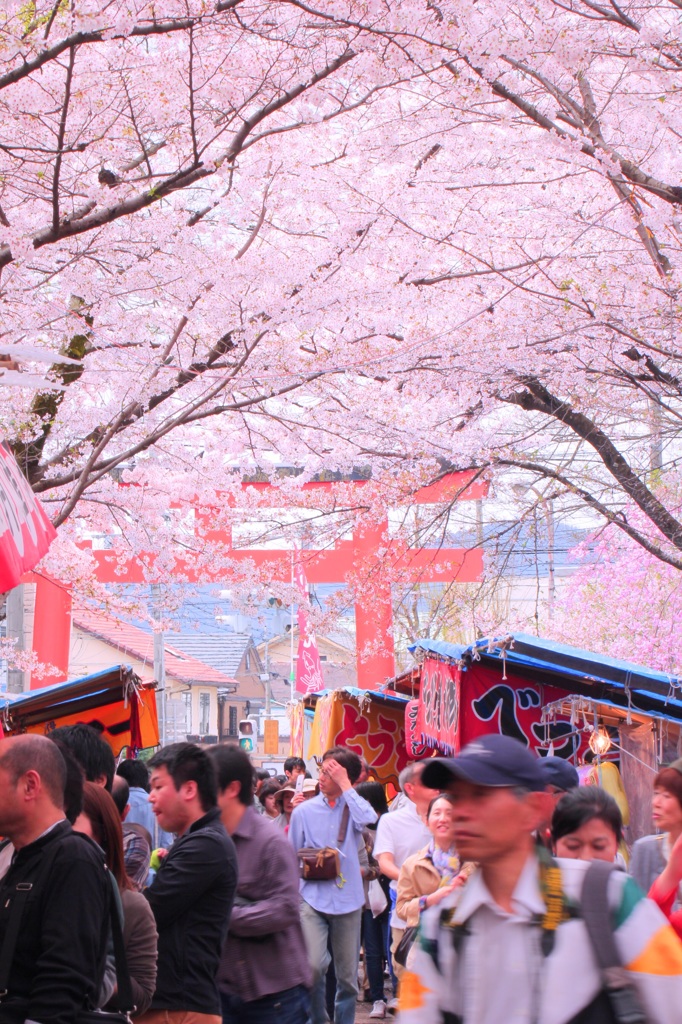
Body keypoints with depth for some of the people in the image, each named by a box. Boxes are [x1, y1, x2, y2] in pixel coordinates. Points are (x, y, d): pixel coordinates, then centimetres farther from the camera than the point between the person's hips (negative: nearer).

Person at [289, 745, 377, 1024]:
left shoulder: (354, 806, 3)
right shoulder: (304, 811, 5)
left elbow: (367, 818, -23)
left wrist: (345, 786, -17)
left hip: (347, 899, 1)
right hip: (313, 898, -1)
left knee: (348, 975, 7)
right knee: (313, 965, -18)